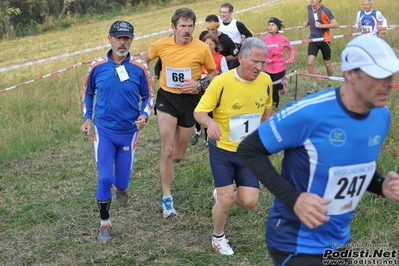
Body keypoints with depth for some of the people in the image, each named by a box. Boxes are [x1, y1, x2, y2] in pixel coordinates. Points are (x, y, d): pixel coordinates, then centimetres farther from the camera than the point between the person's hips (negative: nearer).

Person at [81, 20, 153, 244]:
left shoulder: (140, 67, -9)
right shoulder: (97, 66, -6)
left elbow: (148, 96, 2)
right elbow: (88, 93, 10)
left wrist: (144, 116, -15)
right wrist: (87, 118, 3)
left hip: (129, 131, 1)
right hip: (104, 130, 0)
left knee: (122, 178, 11)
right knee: (104, 178, -7)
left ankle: (120, 187, 50)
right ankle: (105, 224, 9)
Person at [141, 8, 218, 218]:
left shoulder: (202, 48, -12)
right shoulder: (161, 45, -7)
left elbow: (214, 73, 1)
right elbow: (145, 59, 14)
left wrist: (199, 84, -17)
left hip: (189, 100, 1)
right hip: (166, 98, 0)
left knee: (178, 155, 12)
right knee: (167, 150, -11)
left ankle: (168, 168, 51)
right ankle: (167, 198, 2)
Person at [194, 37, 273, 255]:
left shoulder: (266, 81, -8)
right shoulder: (221, 82, -22)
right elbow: (199, 112, -17)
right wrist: (210, 123, -39)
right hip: (222, 150, -4)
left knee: (249, 201, -2)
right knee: (226, 199, -6)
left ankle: (221, 196, 34)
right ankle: (218, 237, 25)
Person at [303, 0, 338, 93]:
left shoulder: (324, 10, -15)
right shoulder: (309, 8, 2)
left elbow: (336, 24, -15)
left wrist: (322, 25, -23)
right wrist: (307, 23, 1)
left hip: (324, 39, -4)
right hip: (313, 39, 4)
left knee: (327, 63, 10)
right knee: (310, 62, -11)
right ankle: (314, 86, -2)